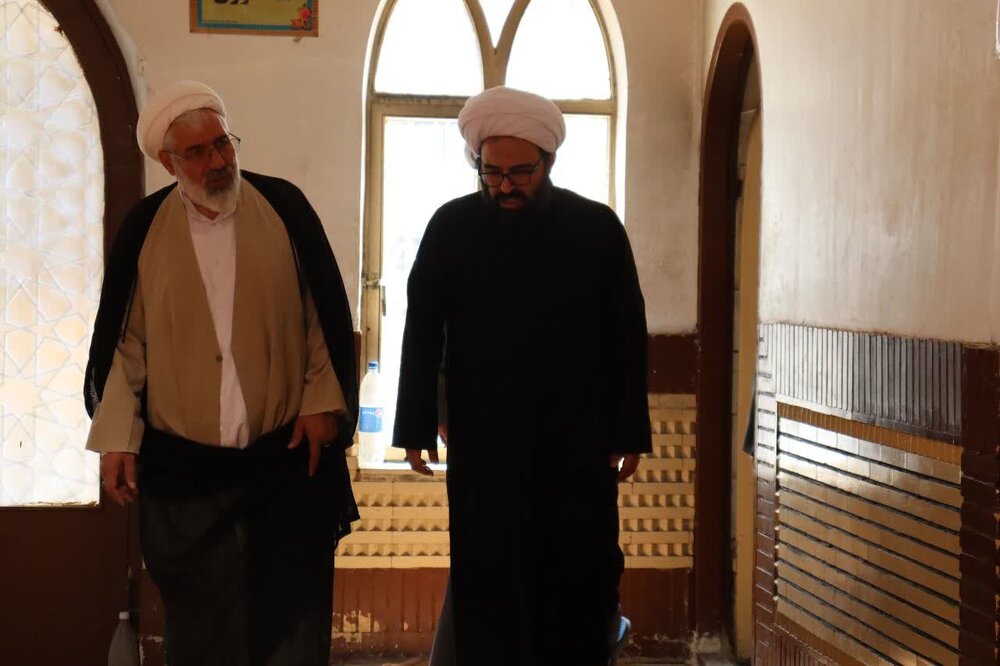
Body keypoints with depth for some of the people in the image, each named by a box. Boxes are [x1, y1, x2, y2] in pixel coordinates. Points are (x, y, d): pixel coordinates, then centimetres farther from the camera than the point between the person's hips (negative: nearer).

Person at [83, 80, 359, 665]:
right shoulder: (146, 228, 1)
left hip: (287, 455, 0)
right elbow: (125, 340, 4)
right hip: (183, 463, 1)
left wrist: (323, 399, -2)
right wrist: (116, 438, 0)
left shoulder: (284, 207, 0)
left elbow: (325, 312, 4)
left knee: (291, 617, 5)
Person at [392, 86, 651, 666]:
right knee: (489, 584, 2)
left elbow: (627, 337, 2)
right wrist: (417, 428, 1)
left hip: (579, 439, 0)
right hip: (482, 440, 0)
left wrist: (629, 433, 0)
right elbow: (422, 333, 3)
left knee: (585, 579, 4)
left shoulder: (597, 227, -2)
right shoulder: (452, 227, -2)